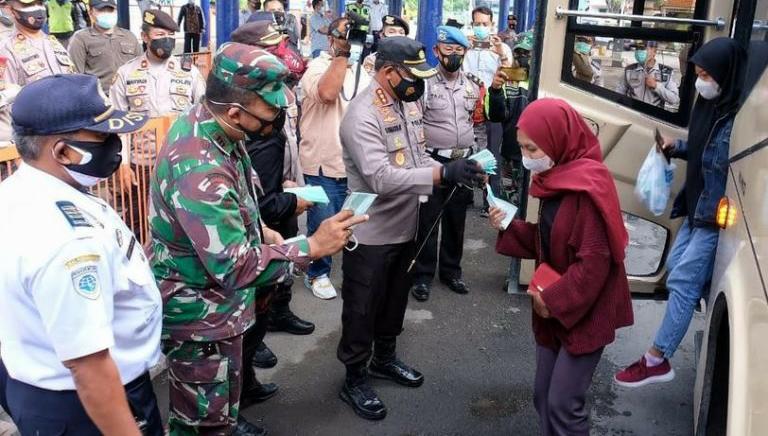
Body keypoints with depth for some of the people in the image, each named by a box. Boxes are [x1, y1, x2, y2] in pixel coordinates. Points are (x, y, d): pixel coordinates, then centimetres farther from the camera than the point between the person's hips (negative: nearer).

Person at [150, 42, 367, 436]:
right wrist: (312, 247, -26)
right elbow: (235, 266, -32)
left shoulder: (205, 122, -4)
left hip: (215, 301, 9)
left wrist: (258, 230, 5)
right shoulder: (200, 170, -36)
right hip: (200, 316, -9)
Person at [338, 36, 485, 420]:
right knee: (362, 309, 8)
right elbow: (381, 178, -33)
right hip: (371, 234, -8)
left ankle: (384, 358, 45)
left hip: (404, 227, 8)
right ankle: (354, 379, 26)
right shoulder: (363, 115, -23)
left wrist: (454, 171, -7)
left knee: (394, 300, 24)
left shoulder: (408, 103, 5)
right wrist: (443, 174, -37)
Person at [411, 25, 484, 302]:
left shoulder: (473, 85, 7)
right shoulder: (426, 83, -8)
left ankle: (451, 271, 28)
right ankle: (423, 275, 15)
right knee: (427, 221, 3)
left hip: (464, 162, 5)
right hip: (433, 161, -5)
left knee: (456, 221, 14)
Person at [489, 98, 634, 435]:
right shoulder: (557, 177, 5)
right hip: (553, 307, 9)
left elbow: (594, 262, -25)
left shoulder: (589, 187, -24)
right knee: (543, 396, 16)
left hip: (585, 313, -9)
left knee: (564, 403, 0)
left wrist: (553, 300, -17)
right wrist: (509, 228, -1)